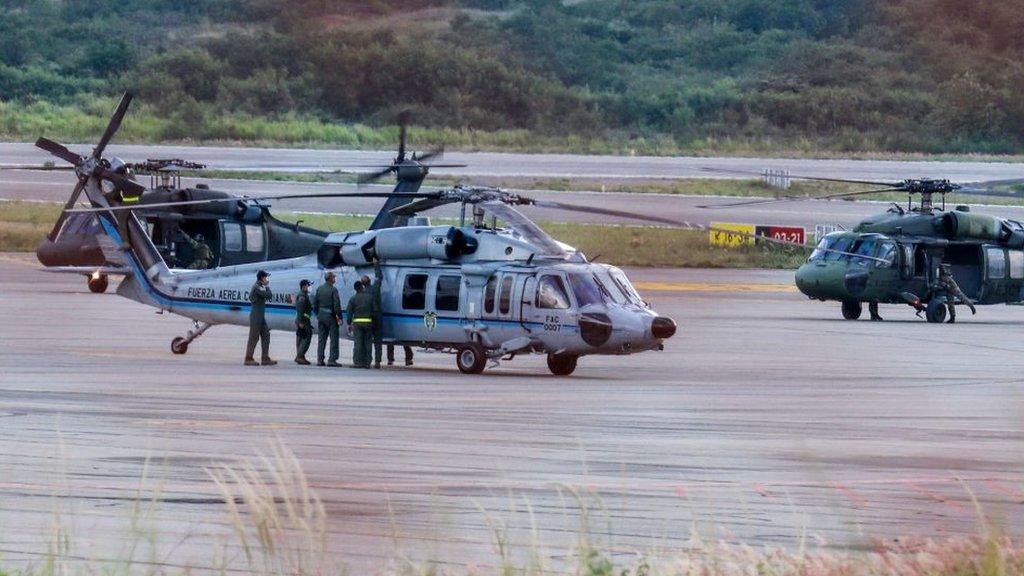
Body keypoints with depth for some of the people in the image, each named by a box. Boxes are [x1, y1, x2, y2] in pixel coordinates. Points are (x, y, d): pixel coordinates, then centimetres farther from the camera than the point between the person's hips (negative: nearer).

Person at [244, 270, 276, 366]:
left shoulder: (260, 287, 16)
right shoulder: (257, 287, -15)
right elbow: (269, 296, -19)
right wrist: (267, 286, -8)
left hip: (261, 316, 10)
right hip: (256, 315, -10)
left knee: (265, 335, 9)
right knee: (254, 337, -6)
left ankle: (265, 359, 9)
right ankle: (248, 359, -1)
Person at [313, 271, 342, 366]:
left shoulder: (319, 289, 5)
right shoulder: (333, 290, -13)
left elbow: (315, 303, 10)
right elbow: (337, 305, -16)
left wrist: (317, 314, 18)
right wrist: (339, 317, -10)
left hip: (321, 316, 6)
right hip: (331, 316, -6)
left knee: (321, 339, 11)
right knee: (334, 339, 0)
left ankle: (320, 359, 11)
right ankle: (332, 359, -5)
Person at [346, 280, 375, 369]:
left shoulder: (353, 298, 1)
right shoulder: (370, 297, 2)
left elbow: (349, 312, 2)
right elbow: (374, 311, 3)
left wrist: (349, 324, 9)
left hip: (357, 322, -1)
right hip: (368, 322, 1)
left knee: (357, 343, 0)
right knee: (367, 343, 5)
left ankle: (357, 362, -3)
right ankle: (367, 362, 4)